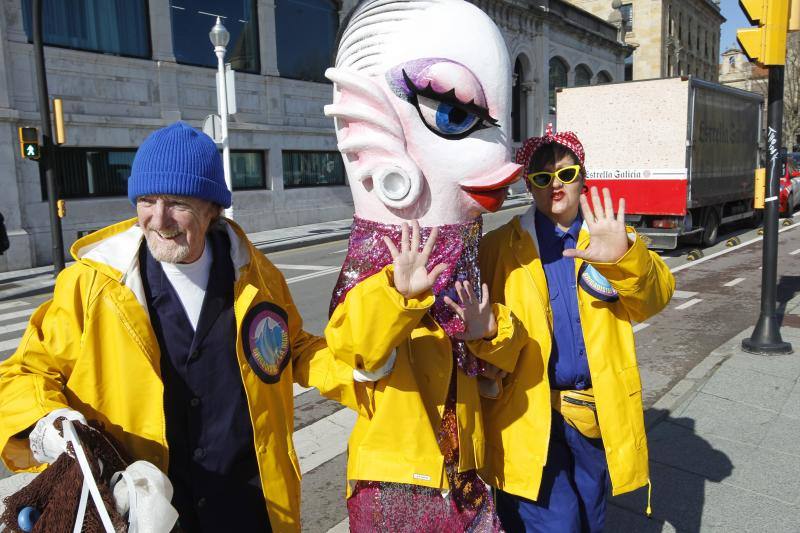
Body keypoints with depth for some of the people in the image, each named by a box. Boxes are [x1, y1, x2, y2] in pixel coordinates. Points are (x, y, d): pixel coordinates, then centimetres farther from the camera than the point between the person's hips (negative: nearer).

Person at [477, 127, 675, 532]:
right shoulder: (500, 247, -1)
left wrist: (623, 257, -31)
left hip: (597, 409, 3)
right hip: (529, 412, -3)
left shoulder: (610, 238, 6)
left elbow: (654, 298, -11)